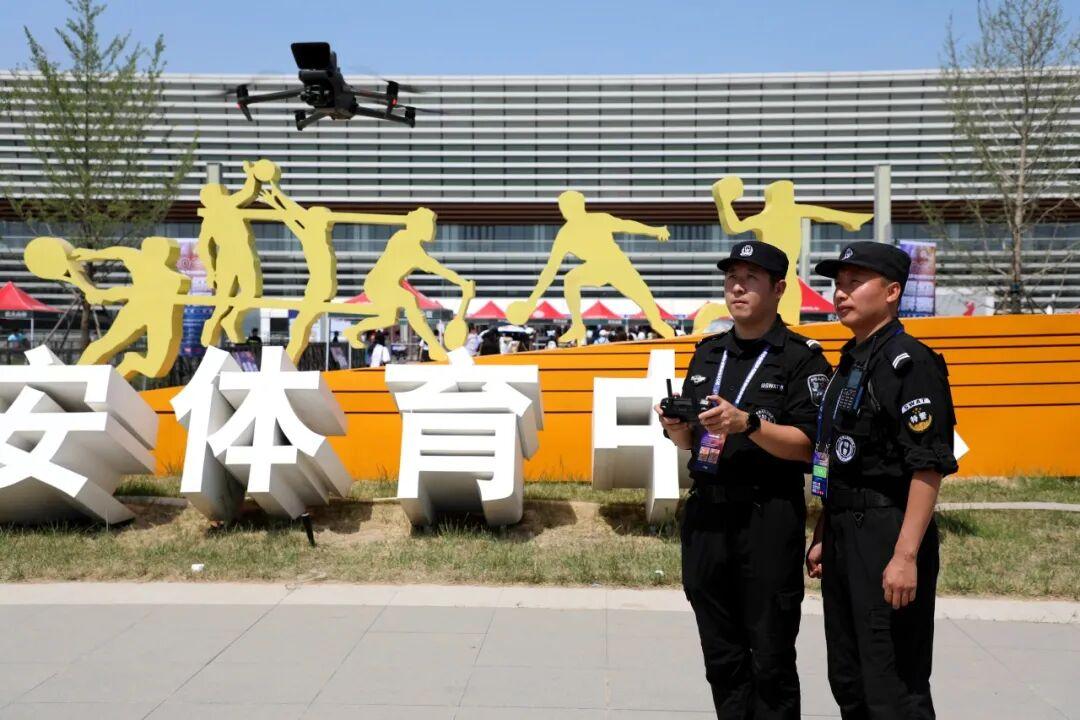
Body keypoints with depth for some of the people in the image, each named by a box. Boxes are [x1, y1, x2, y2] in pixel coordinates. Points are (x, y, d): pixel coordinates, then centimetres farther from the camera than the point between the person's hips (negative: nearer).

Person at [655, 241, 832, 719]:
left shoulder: (802, 358, -4)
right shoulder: (707, 353, 14)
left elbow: (806, 445, -11)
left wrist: (746, 423, -23)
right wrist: (675, 426, -3)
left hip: (768, 518, -6)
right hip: (705, 513, 6)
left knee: (770, 658, 2)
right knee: (721, 656, 14)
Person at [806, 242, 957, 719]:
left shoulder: (910, 362, -12)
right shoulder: (848, 363, 14)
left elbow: (929, 466, -19)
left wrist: (906, 555, -23)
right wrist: (823, 538, 18)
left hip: (888, 536, -9)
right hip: (844, 536, 9)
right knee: (847, 681, 18)